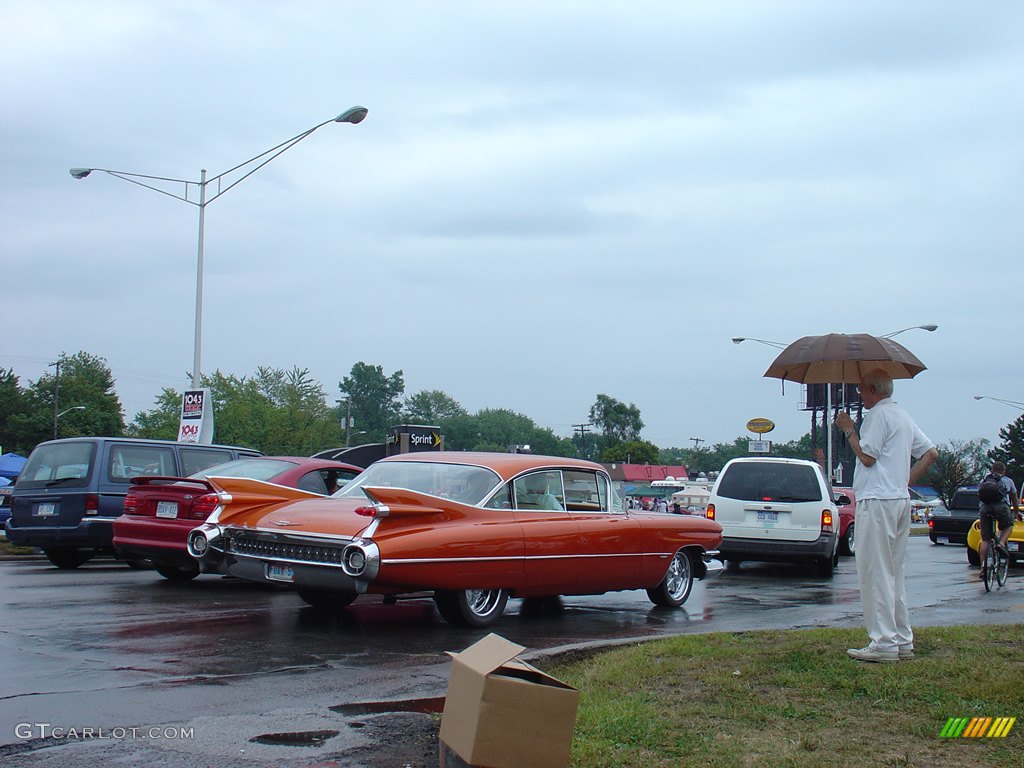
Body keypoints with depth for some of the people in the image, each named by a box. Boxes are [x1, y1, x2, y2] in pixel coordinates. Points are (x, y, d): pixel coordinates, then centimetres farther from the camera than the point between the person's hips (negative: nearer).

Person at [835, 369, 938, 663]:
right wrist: (908, 480, 15)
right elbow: (931, 452, 18)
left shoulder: (878, 415, -10)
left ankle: (884, 642, -10)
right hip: (901, 500, 10)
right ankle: (902, 640, 15)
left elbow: (867, 457, -14)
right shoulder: (903, 416, 19)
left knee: (875, 573, -8)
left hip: (877, 500, -10)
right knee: (896, 573, 13)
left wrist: (849, 430, -2)